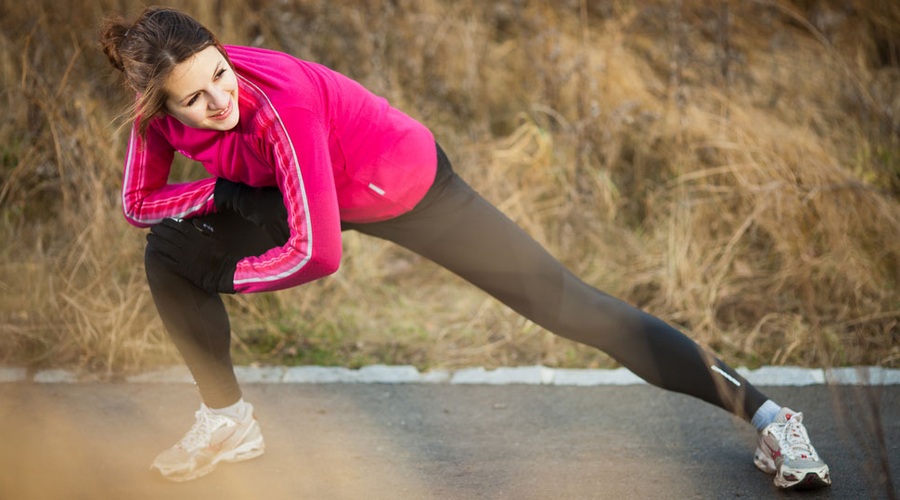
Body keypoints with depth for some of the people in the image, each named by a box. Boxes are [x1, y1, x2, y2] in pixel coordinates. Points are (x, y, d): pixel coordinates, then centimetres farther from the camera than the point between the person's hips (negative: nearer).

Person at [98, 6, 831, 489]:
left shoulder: (279, 103, -39)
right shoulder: (162, 107, -20)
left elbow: (317, 253, -36)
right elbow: (140, 203, -3)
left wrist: (226, 274, -19)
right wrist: (221, 189, -20)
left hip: (404, 187, -6)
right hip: (322, 189, 6)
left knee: (563, 304, -8)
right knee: (170, 253, -5)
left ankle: (759, 410, -2)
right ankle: (228, 421, 15)